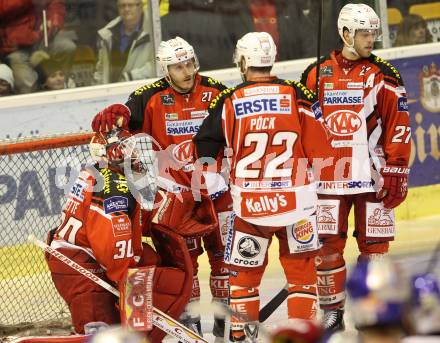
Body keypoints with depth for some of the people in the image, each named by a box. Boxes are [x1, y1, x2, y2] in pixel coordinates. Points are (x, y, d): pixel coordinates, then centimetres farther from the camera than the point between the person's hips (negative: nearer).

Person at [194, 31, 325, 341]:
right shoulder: (297, 95, -4)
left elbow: (205, 149, 3)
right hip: (295, 199, 0)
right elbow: (316, 146, -3)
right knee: (301, 269, 9)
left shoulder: (228, 102, -2)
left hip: (249, 203, 0)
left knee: (244, 269, 14)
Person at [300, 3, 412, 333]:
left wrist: (396, 172, -7)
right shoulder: (317, 74, 6)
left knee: (374, 244, 0)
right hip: (328, 175, 2)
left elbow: (398, 128, -3)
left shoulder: (383, 76, -1)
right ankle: (332, 312, 15)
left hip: (371, 175, -2)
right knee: (327, 244, 4)